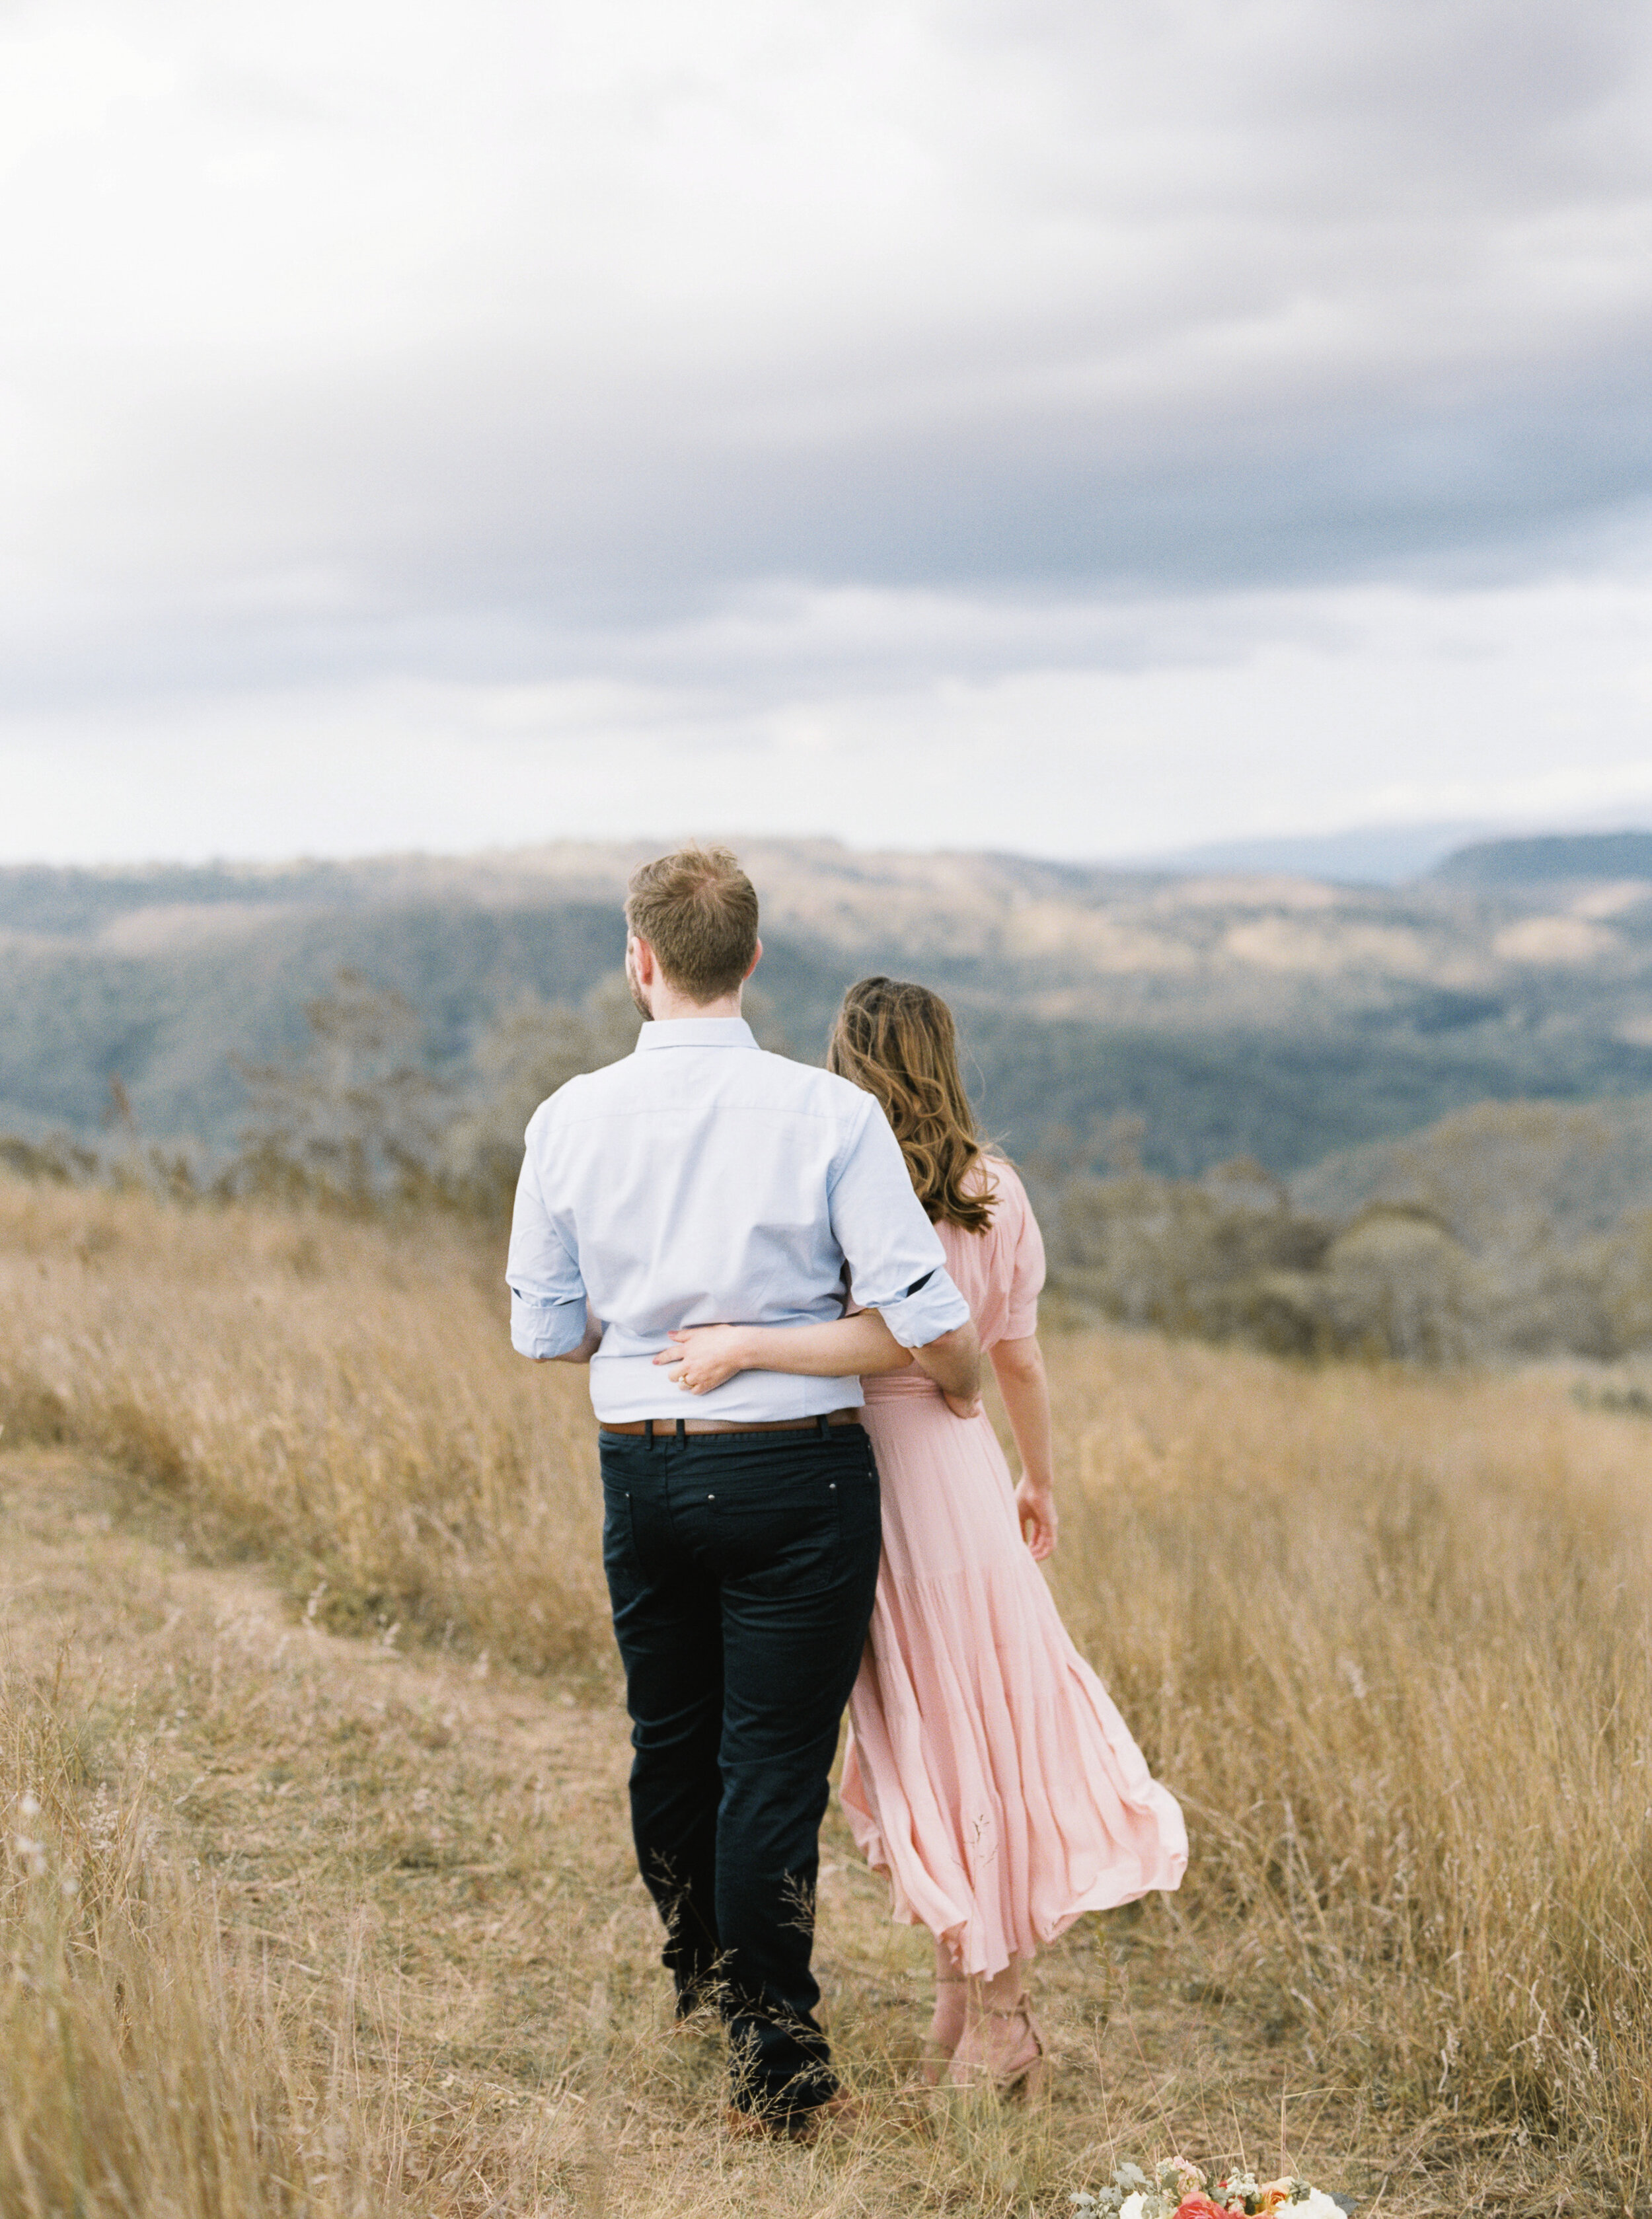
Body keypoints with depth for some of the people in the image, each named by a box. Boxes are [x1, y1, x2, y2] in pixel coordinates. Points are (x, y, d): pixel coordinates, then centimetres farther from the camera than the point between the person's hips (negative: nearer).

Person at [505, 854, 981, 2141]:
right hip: (796, 1473, -3)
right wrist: (968, 1392, 8)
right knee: (774, 1763, 3)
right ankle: (773, 2062, 9)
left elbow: (545, 1333, 3)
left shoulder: (572, 1118, -4)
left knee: (670, 1742, 21)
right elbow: (931, 1329, -14)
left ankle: (699, 1973, 43)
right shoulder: (832, 1115, -13)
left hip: (641, 1468, 4)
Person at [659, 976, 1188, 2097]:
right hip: (962, 1455, 5)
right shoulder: (995, 1186, 5)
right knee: (984, 1718, 13)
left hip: (870, 1462, -5)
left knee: (930, 1733, 3)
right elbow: (1020, 1358, 10)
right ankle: (991, 2011, 20)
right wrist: (1041, 1478, 22)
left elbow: (888, 1336, -23)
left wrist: (742, 1345, -24)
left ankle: (984, 2010, 13)